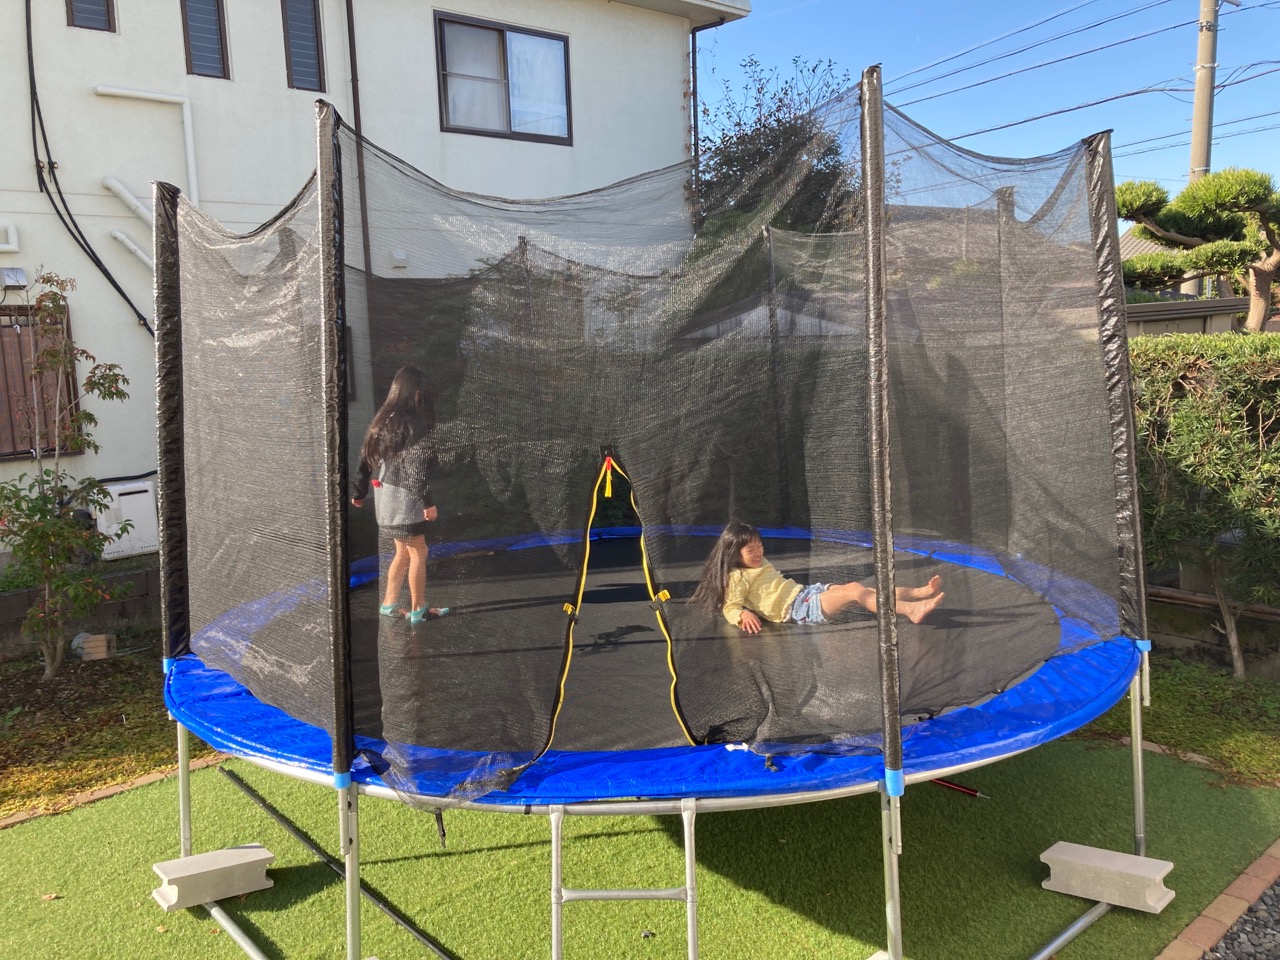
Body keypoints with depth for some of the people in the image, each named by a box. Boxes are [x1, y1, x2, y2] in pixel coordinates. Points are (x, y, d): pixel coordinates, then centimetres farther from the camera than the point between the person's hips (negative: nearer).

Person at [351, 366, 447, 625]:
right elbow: (415, 467, -20)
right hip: (403, 497, -8)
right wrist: (427, 501, -19)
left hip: (385, 495, 8)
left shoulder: (383, 419, 9)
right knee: (418, 552, 4)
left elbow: (366, 458, 13)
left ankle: (389, 604, 23)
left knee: (404, 551, 18)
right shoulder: (414, 423, -15)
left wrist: (359, 492, 21)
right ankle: (418, 610, 11)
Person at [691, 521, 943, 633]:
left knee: (861, 589, -7)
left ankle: (921, 592, -15)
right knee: (854, 591, -25)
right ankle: (910, 610, -37)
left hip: (805, 592, 9)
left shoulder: (762, 565, 24)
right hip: (795, 609, -9)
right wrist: (743, 614, -31)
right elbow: (730, 608, -13)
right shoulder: (737, 577, -3)